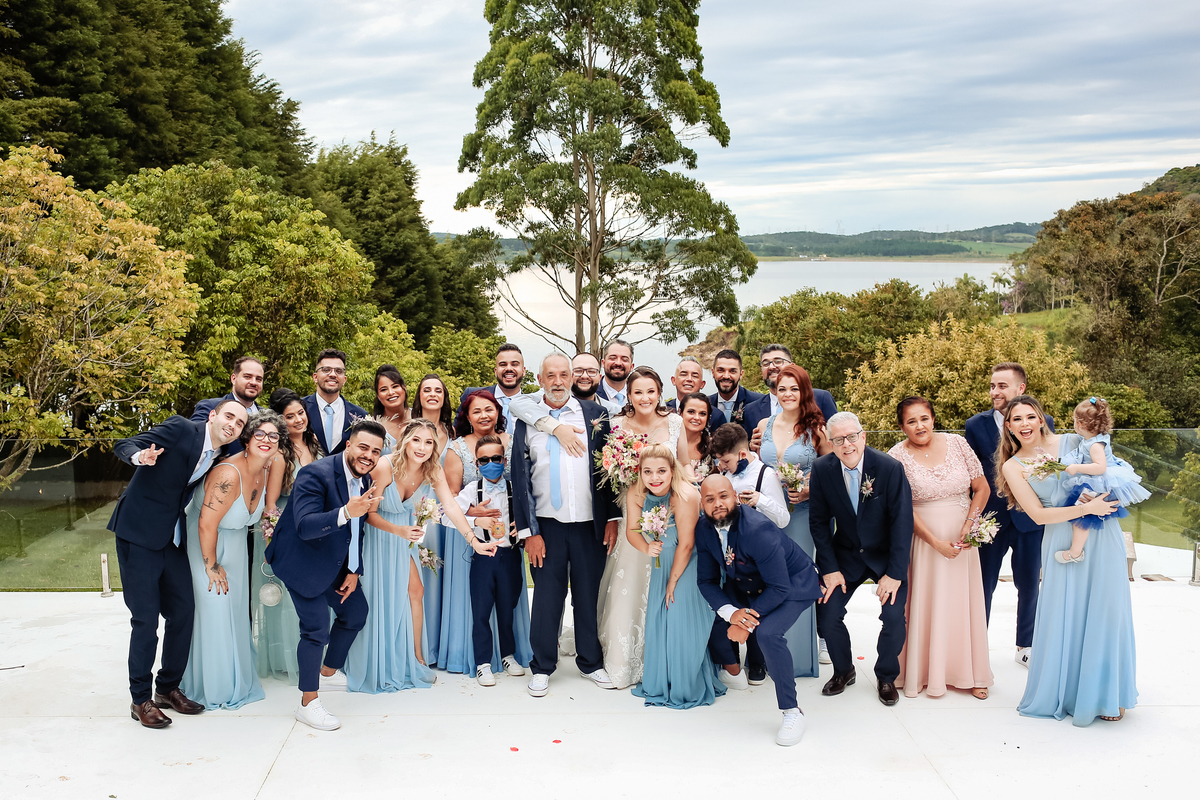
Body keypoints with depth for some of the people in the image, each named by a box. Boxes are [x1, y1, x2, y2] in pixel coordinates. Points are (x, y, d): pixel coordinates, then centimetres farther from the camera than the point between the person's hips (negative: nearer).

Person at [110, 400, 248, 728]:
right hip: (139, 532, -7)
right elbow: (124, 445, -17)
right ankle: (141, 699, 9)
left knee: (183, 609, 7)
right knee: (146, 616, -4)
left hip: (172, 538, 7)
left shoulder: (221, 456, 7)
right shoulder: (180, 429, -13)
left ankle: (168, 688, 23)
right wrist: (141, 456, -39)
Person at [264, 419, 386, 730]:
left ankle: (329, 673, 40)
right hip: (304, 562, -9)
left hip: (338, 562, 9)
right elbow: (305, 527, -35)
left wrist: (354, 570, 6)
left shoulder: (365, 478, 0)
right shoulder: (316, 474, -26)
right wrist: (345, 512, -48)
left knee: (356, 613, 17)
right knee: (317, 629, -10)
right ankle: (308, 703, 7)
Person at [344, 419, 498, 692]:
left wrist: (474, 541, -30)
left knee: (415, 591, 1)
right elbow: (369, 513, -22)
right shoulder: (385, 467, -29)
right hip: (378, 534, -4)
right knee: (379, 596, 2)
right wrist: (398, 531, -36)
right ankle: (376, 668, 17)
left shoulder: (433, 471, -16)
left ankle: (416, 660, 14)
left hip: (406, 537, 4)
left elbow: (451, 507, -21)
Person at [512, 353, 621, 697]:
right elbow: (520, 478, 3)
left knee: (589, 594, 11)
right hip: (547, 524, 0)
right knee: (547, 596, 6)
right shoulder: (526, 421, 3)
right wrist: (528, 531, -2)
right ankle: (542, 667, 22)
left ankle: (591, 662, 28)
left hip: (591, 523, 1)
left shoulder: (594, 414, 4)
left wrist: (613, 516, 0)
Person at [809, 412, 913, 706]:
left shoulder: (890, 468, -21)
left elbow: (902, 522, -17)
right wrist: (829, 569, -10)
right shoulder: (822, 469, -14)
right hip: (846, 555, 2)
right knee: (827, 614, -9)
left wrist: (895, 573, -20)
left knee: (894, 617, -15)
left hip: (886, 555, -2)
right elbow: (818, 522, -5)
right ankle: (843, 671, 19)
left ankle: (886, 676, 13)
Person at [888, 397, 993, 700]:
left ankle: (967, 674, 18)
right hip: (922, 538, -2)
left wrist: (969, 526, -10)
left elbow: (982, 487, 3)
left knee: (963, 603, 5)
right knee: (924, 604, 1)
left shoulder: (957, 443, 0)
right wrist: (936, 542, -14)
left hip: (961, 538, 2)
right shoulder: (898, 456, -7)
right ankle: (923, 672, 14)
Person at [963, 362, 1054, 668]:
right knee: (983, 586, 8)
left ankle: (1025, 647, 32)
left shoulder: (1043, 423, -2)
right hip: (990, 519, -1)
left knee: (1029, 585, 14)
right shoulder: (976, 425, -3)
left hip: (1030, 518, 1)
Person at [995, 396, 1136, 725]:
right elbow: (1039, 514, -5)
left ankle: (1107, 695, 19)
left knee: (1105, 611, 3)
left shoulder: (1073, 441, 3)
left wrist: (1101, 494, -10)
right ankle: (1064, 693, 18)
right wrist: (1086, 508, -15)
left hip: (1102, 535, 1)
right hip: (1063, 543, -1)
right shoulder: (1013, 467, 1)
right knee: (1063, 617, 0)